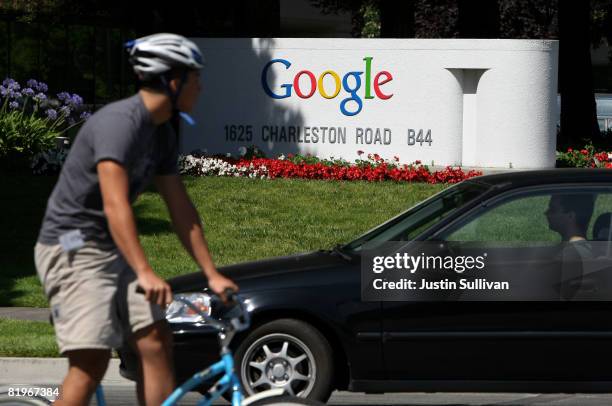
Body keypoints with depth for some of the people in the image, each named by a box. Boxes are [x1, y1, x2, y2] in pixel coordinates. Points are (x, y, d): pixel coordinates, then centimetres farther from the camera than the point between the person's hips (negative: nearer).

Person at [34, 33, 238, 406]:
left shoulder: (163, 135, 9)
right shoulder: (120, 122, -21)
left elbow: (181, 209, 12)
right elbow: (116, 205, -31)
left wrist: (212, 273, 8)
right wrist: (144, 272, -39)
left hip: (112, 251, 9)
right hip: (73, 249, -9)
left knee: (157, 342, -3)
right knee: (92, 361, -17)